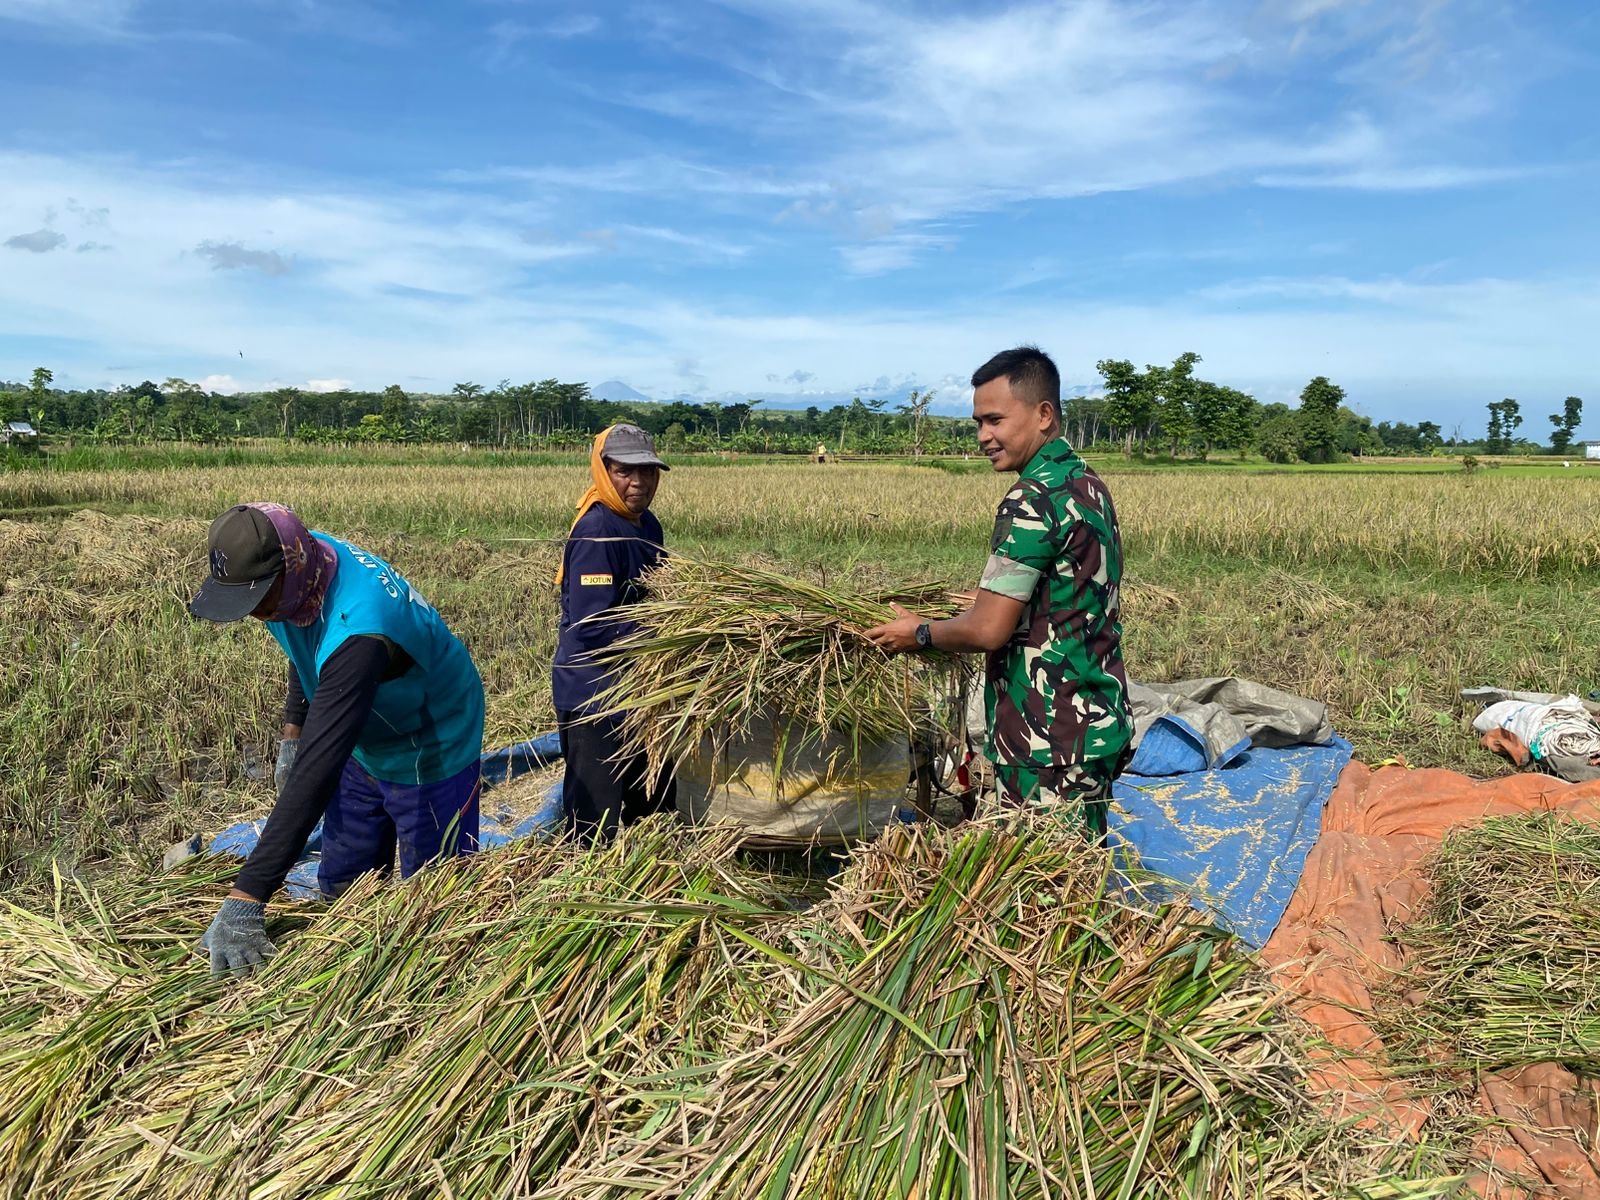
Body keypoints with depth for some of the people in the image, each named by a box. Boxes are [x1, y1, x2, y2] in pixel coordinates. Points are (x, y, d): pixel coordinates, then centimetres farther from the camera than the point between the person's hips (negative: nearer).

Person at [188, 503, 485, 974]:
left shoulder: (357, 633, -42)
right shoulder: (306, 561, -16)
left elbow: (317, 771, -47)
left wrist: (246, 897, -48)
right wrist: (292, 731, 11)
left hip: (430, 757, -8)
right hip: (365, 747, 9)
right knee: (340, 887, 19)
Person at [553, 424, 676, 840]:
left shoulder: (645, 524, 7)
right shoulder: (596, 533, -21)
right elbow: (594, 626, -27)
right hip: (593, 697, -10)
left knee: (655, 805, 22)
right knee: (597, 825, 0)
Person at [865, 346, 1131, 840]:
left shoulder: (1033, 498, -19)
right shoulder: (1086, 482, 10)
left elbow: (988, 630, -20)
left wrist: (920, 633, -2)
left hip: (1049, 737, -10)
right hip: (1097, 719, 10)